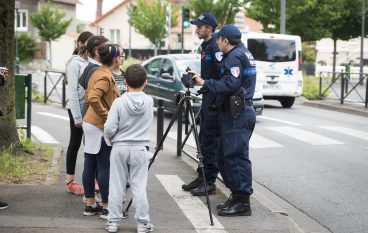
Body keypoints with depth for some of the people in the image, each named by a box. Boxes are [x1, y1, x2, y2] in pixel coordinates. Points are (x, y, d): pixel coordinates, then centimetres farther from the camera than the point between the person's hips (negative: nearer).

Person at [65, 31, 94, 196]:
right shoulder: (75, 63, -10)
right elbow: (72, 90, -13)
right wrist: (77, 116, -15)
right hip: (78, 109, -6)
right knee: (75, 144, 2)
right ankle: (70, 181, 11)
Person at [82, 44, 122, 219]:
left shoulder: (99, 73, 13)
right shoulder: (106, 76, -17)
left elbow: (89, 98, 20)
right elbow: (93, 98, -30)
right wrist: (106, 116, -22)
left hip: (91, 123, 10)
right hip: (100, 126, -10)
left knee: (90, 165, 11)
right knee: (105, 167, -5)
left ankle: (90, 204, 17)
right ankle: (106, 208, -1)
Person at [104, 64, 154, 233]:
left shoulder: (119, 102, -12)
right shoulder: (149, 101, -5)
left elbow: (109, 129, -13)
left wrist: (112, 138, 6)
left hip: (120, 148, -1)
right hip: (140, 149, 1)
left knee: (116, 186, 8)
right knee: (139, 186, 5)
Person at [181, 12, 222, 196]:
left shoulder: (215, 47, -16)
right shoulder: (206, 47, 15)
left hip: (215, 102, -10)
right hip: (207, 100, 10)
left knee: (209, 142, -5)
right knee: (204, 141, 14)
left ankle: (209, 182, 0)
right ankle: (202, 176, 21)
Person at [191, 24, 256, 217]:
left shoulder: (235, 56, -13)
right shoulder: (244, 53, 20)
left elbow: (230, 84, -24)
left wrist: (205, 83, -15)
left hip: (237, 115, -11)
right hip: (236, 113, 11)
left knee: (236, 156, -9)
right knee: (224, 156, 15)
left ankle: (242, 202, -6)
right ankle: (236, 196, 20)